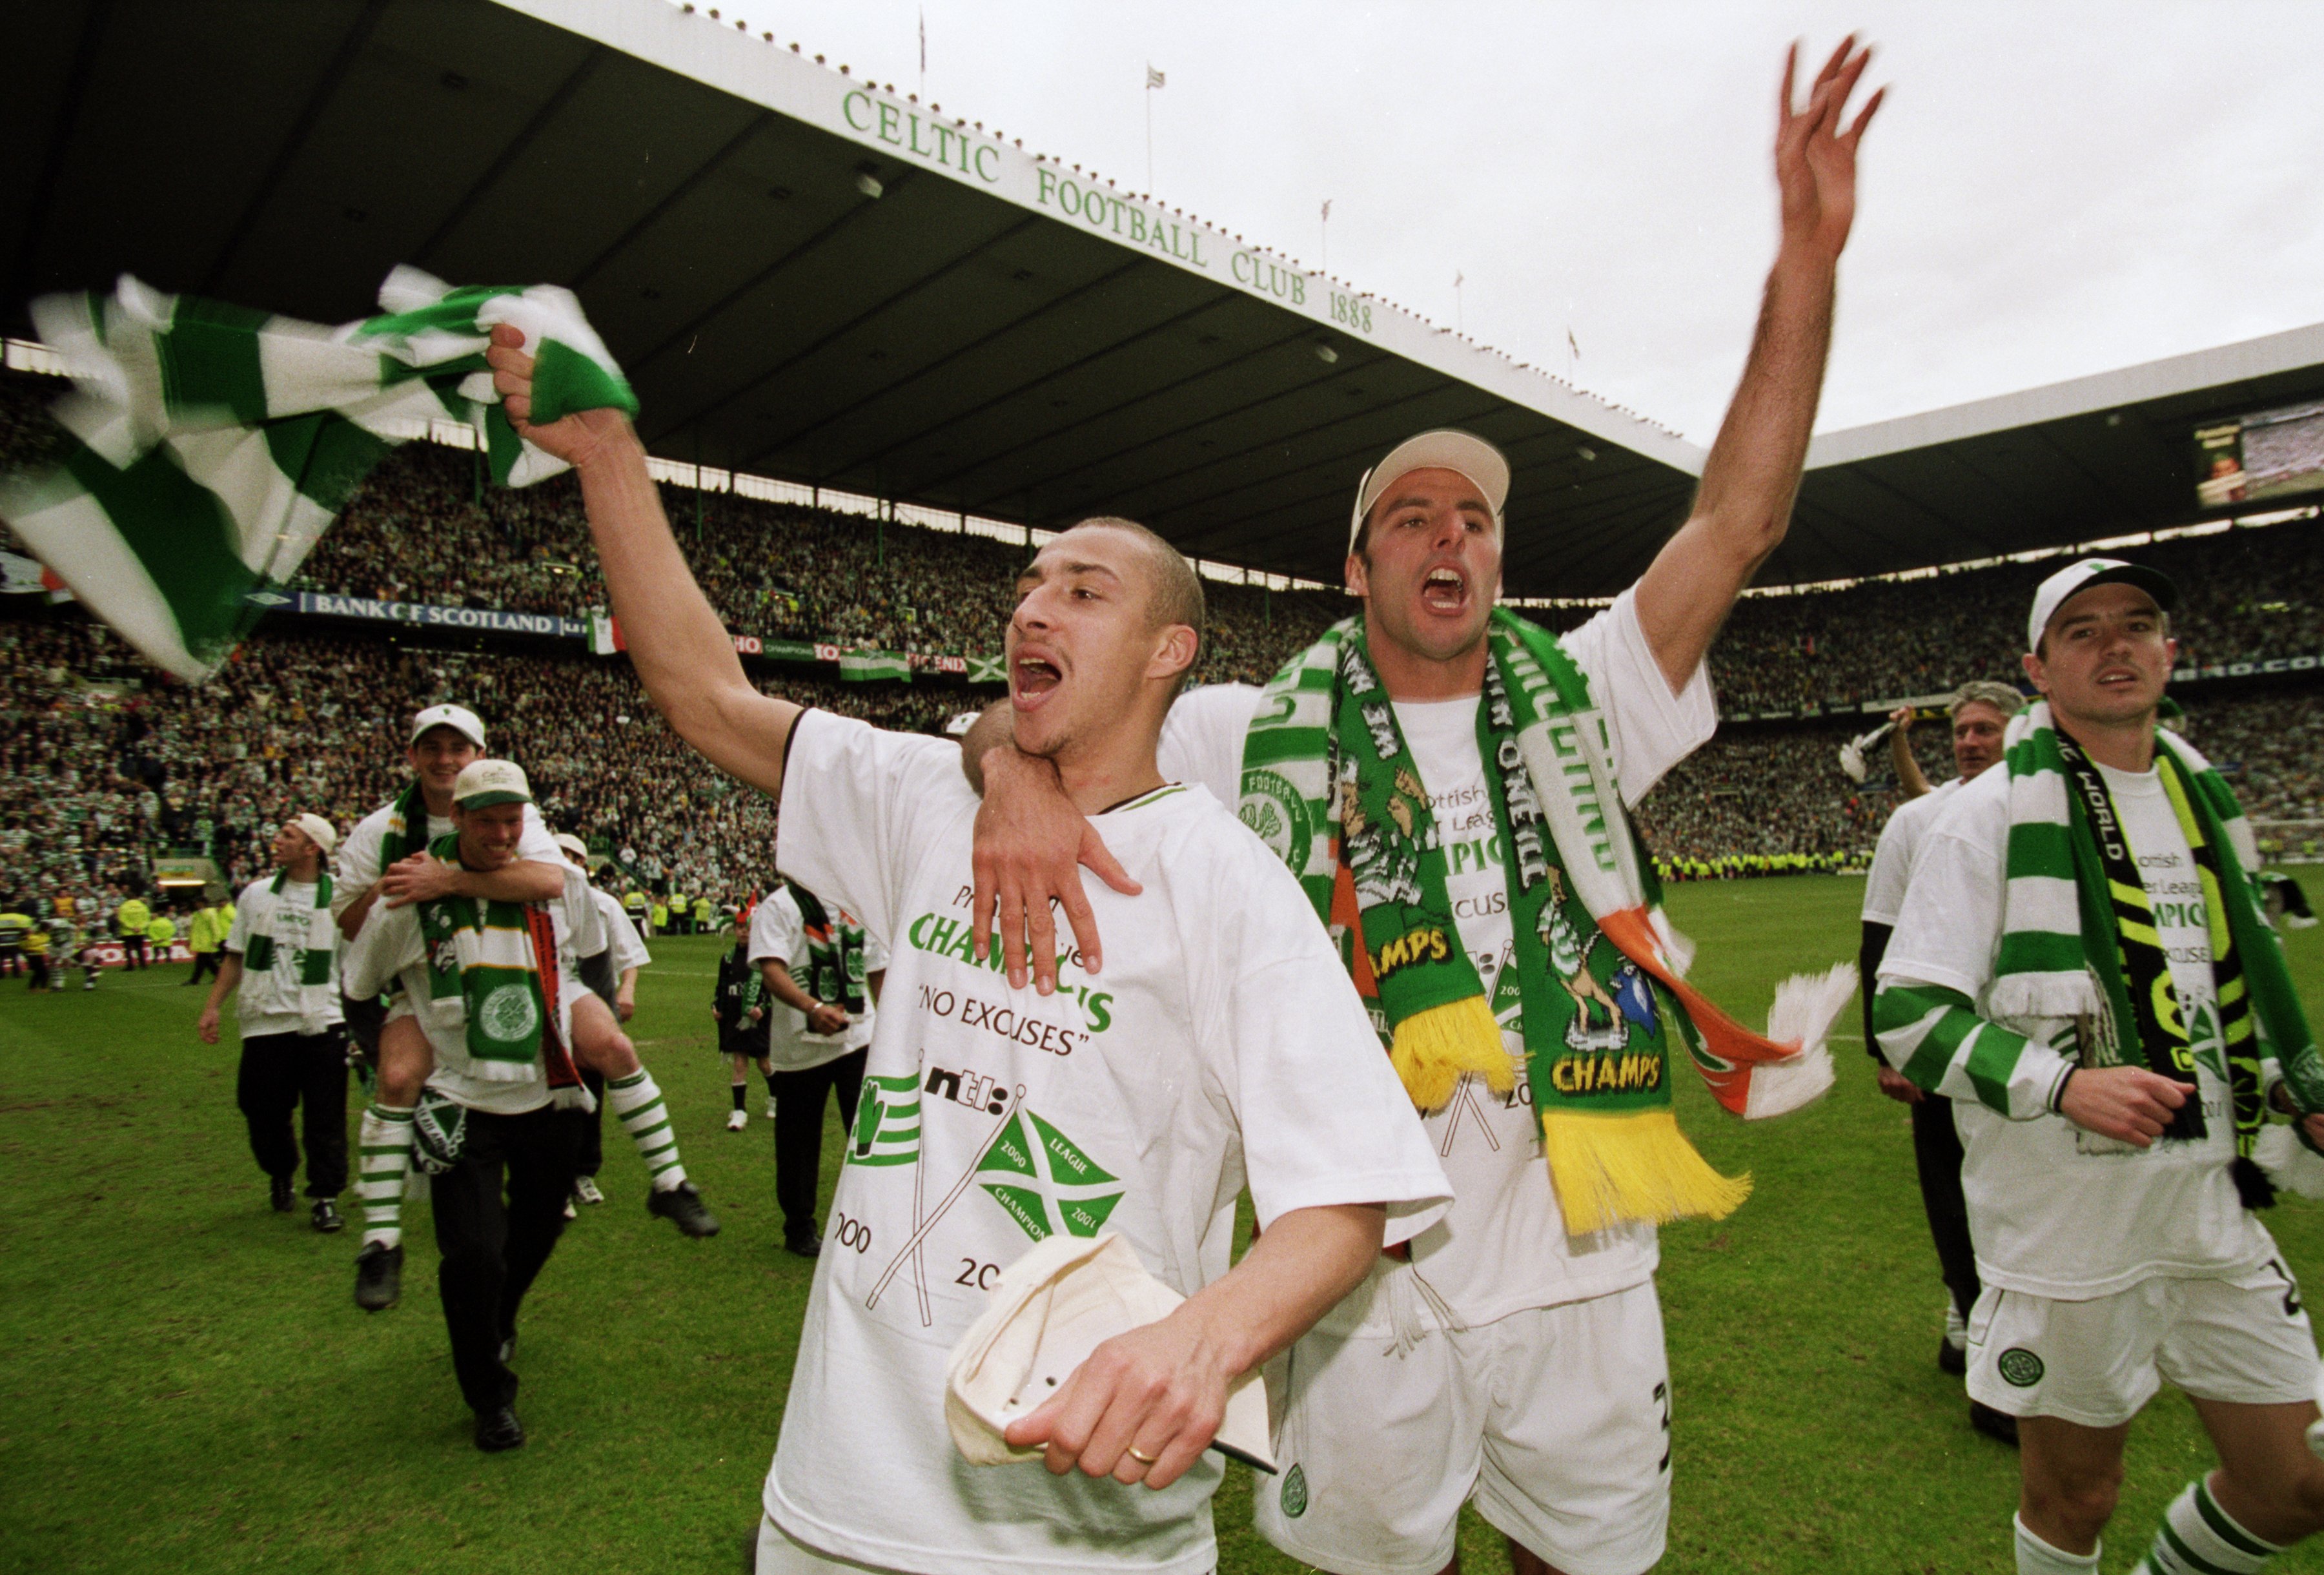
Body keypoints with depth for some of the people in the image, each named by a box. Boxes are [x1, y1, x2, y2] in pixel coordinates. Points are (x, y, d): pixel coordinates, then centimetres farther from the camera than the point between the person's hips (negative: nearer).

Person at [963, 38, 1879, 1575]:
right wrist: (1024, 777, -31)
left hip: (1586, 1280, 3)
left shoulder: (1576, 699, 2)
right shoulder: (1266, 735, -5)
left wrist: (1809, 256, -10)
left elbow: (1739, 524, -4)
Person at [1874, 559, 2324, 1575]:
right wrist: (2063, 1083, -27)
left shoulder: (2201, 797, 9)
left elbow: (2228, 981, 23)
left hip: (2211, 1202, 6)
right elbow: (1905, 1011, -16)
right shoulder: (1992, 813, -12)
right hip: (2066, 1224, -6)